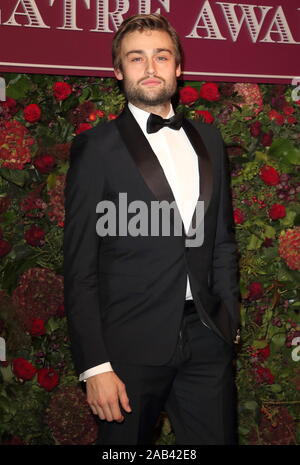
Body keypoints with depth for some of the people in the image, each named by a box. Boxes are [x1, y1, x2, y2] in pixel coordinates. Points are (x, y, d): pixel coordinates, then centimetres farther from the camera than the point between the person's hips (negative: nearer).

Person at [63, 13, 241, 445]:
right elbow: (80, 266, -7)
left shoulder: (208, 139, 11)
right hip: (131, 344, -4)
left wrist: (230, 323, 11)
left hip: (207, 340, 4)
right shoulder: (97, 147, -5)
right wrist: (94, 365, -12)